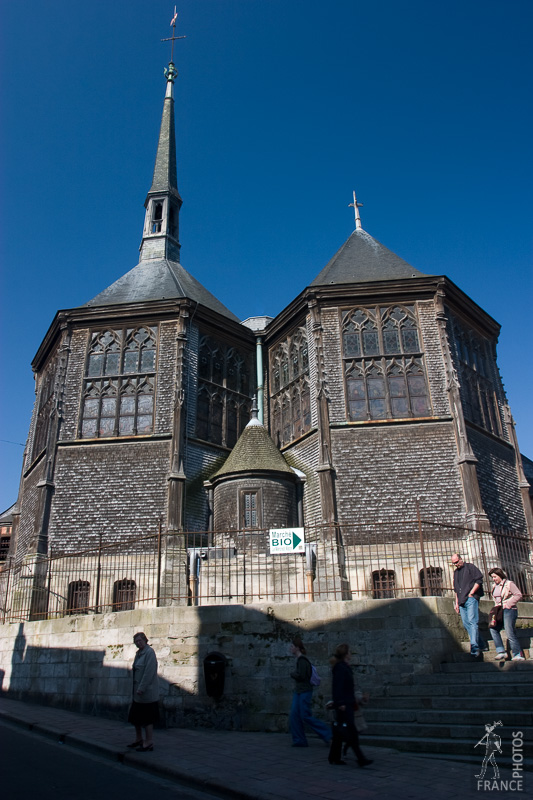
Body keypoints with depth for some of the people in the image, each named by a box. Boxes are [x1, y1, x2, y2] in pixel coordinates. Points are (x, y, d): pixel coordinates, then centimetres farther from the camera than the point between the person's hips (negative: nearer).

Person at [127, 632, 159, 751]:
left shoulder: (149, 652, -15)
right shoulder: (139, 653, 13)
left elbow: (149, 672, -21)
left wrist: (141, 688, -22)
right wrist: (135, 689, 14)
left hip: (147, 691, -9)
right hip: (138, 690, 9)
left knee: (146, 717, -3)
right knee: (135, 716, 15)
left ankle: (149, 742, 7)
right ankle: (139, 739, 29)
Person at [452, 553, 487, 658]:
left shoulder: (470, 567, 3)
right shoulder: (456, 572, 23)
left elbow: (479, 580, -7)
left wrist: (471, 593, -10)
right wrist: (457, 603, 19)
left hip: (471, 599, -7)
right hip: (462, 602, 7)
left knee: (472, 621, -16)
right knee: (466, 624, 4)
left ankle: (475, 648, -20)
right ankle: (482, 645, 13)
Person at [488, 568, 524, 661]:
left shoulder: (509, 584, -6)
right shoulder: (495, 586, 15)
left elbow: (518, 595, -11)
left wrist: (507, 604, -15)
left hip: (509, 610, -7)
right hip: (499, 611, 7)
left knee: (510, 633, -8)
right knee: (493, 628, -5)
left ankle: (518, 655, 3)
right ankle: (501, 652, -3)